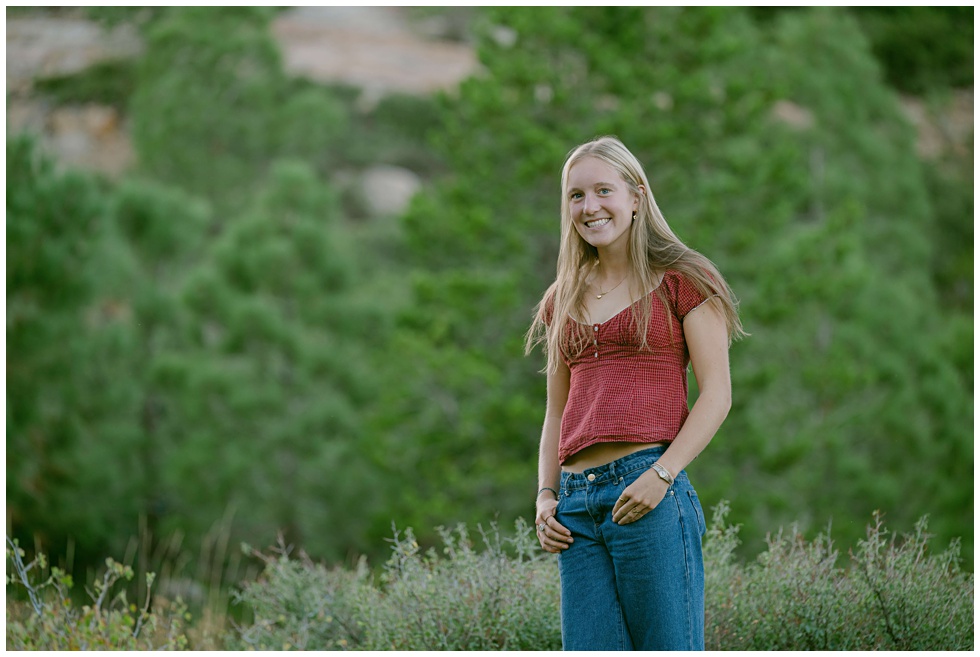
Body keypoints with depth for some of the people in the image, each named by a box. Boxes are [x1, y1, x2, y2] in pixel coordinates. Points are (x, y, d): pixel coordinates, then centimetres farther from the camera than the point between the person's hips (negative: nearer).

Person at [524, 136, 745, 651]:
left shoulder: (682, 280, 4)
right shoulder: (563, 300, 20)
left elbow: (717, 394, -2)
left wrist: (661, 474, -14)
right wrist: (546, 495, 8)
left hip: (649, 494, -5)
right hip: (576, 503, 5)